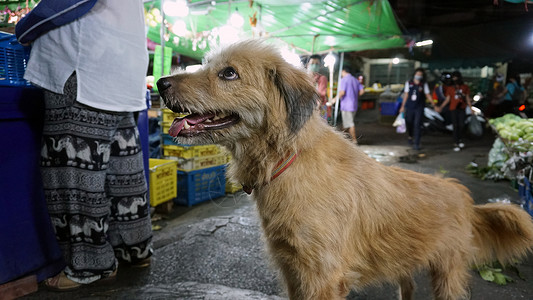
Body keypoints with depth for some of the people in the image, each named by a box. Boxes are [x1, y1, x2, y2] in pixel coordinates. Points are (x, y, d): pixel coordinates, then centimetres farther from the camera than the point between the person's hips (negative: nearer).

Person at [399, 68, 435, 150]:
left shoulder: (424, 84, 2)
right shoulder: (408, 83, 6)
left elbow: (428, 95, 1)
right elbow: (406, 95, 10)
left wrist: (433, 104, -10)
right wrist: (403, 106, 10)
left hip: (419, 108, -2)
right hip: (409, 107, 2)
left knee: (417, 125, -8)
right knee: (409, 123, 8)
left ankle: (416, 144, -5)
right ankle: (410, 136, 39)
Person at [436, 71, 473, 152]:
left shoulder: (465, 87, 9)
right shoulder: (450, 88, 8)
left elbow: (467, 99, 12)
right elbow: (447, 99, 8)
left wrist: (471, 108, 5)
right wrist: (440, 107, -2)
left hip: (462, 109, 1)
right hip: (453, 109, 0)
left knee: (461, 125, -9)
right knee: (455, 126, -3)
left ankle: (460, 140, 16)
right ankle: (455, 144, 2)